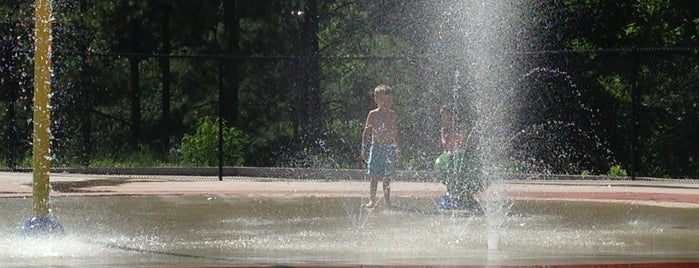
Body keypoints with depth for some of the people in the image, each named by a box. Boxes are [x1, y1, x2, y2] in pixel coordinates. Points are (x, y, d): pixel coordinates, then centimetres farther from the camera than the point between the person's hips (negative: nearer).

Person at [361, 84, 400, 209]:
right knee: (374, 175, -3)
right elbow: (367, 132, 0)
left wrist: (397, 150, 13)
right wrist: (364, 149, -3)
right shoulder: (373, 115, -2)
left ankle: (387, 200, 10)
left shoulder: (393, 115, 6)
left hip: (389, 147, 2)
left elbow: (395, 133, 13)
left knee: (387, 176, 5)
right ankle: (372, 200, 3)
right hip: (376, 147, -2)